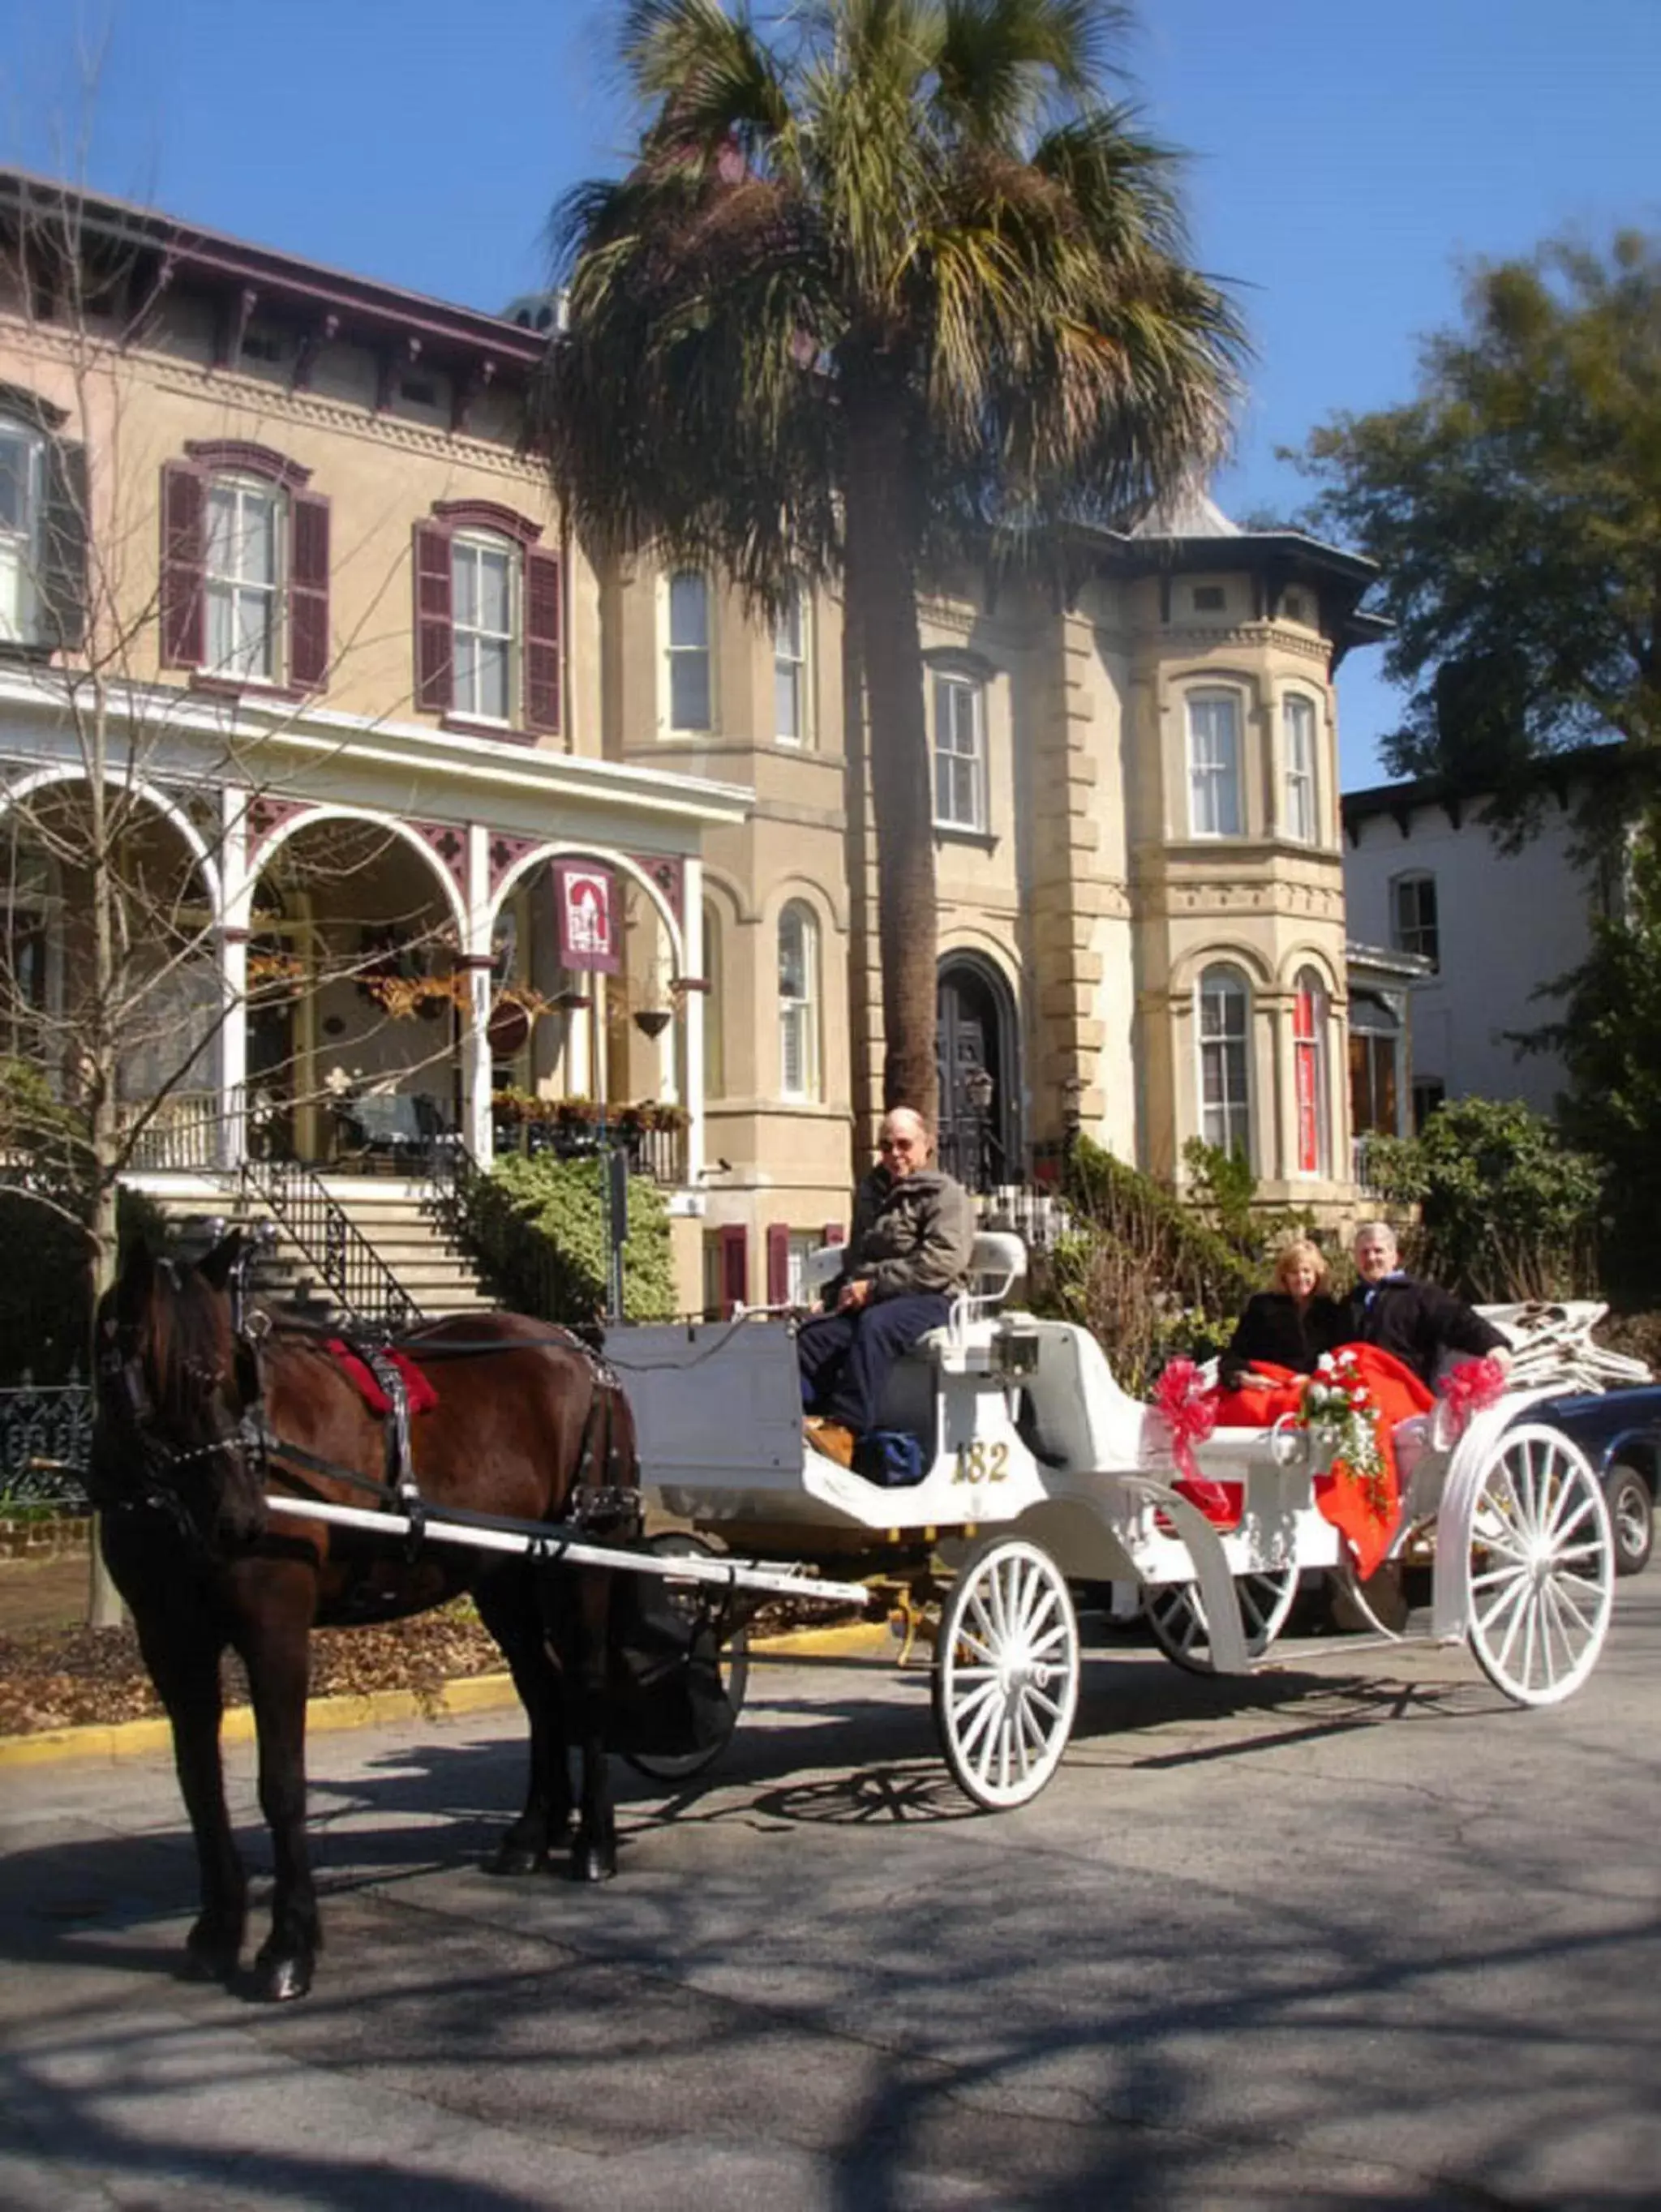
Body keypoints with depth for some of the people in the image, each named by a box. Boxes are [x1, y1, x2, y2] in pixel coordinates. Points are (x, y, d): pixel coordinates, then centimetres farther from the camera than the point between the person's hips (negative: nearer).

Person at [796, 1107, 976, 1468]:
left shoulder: (945, 1194, 4)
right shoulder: (871, 1194, 28)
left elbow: (942, 1261, -12)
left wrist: (874, 1285, -15)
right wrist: (841, 1292, 13)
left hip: (928, 1301, -7)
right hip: (867, 1302, 7)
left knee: (874, 1325, -38)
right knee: (813, 1333, -22)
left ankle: (844, 1428, -47)